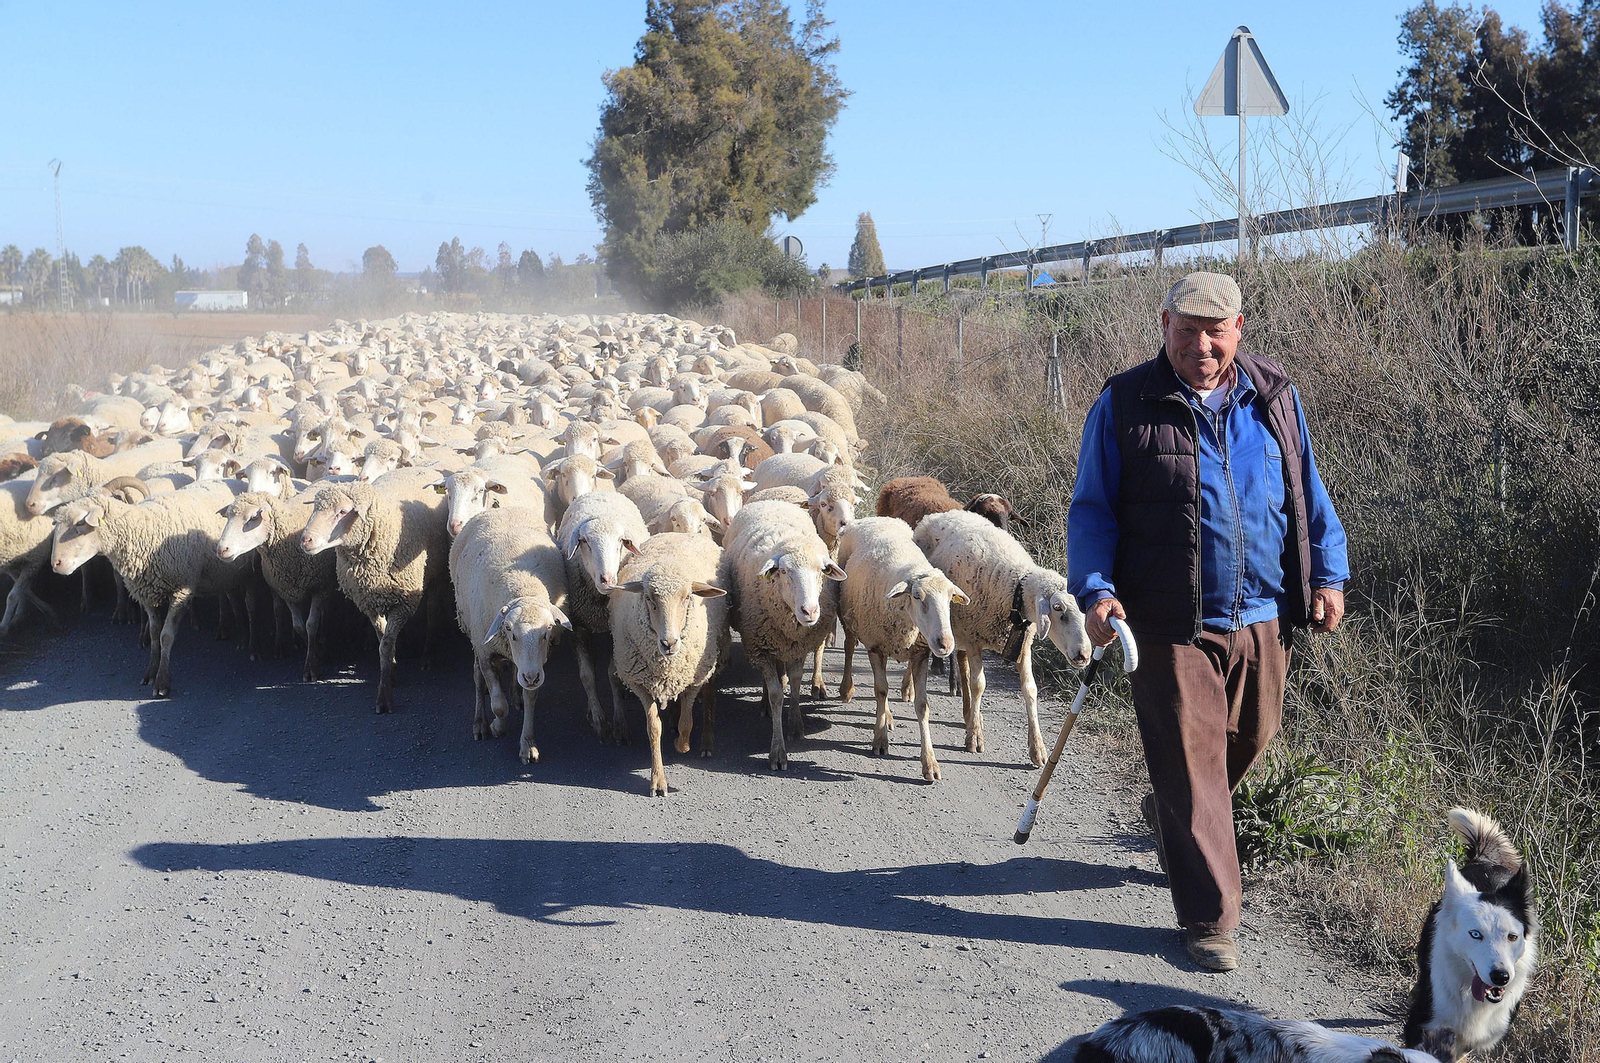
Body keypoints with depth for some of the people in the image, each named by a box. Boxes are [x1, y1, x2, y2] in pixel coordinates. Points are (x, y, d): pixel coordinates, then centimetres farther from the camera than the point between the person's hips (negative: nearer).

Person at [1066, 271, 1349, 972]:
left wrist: (1328, 574, 8)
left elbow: (1309, 495, 16)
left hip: (1261, 618, 4)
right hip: (1170, 625, -4)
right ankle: (1210, 917, 7)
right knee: (1189, 762, -3)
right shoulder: (1125, 405, -2)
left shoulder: (1275, 398, 8)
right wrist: (1095, 589, -13)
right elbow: (1092, 509, -1)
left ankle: (1172, 818, 48)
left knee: (1251, 739, 18)